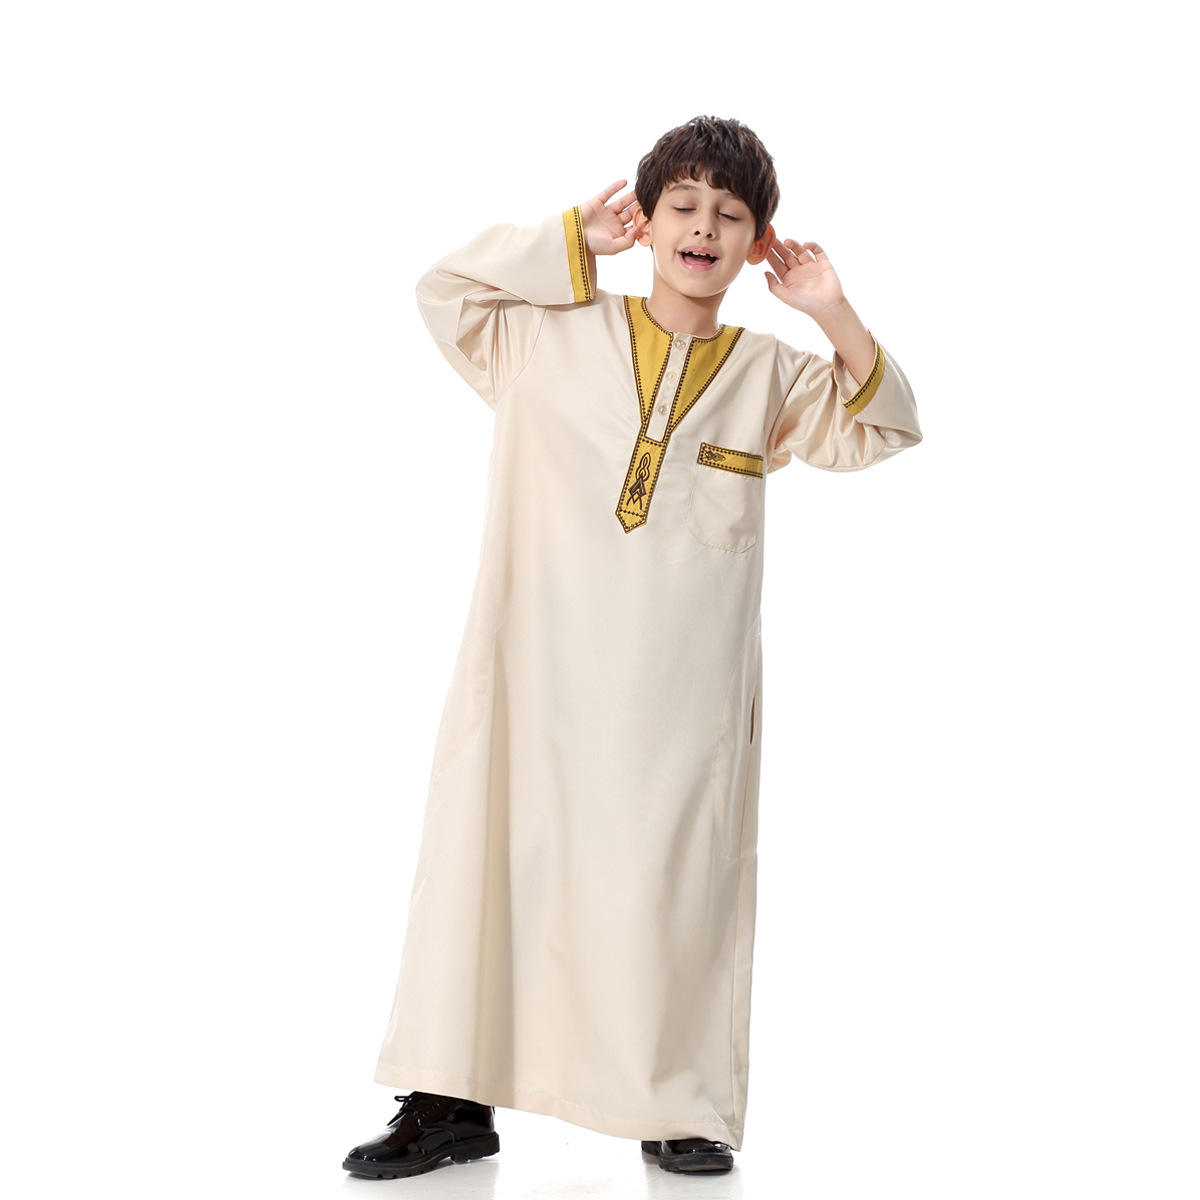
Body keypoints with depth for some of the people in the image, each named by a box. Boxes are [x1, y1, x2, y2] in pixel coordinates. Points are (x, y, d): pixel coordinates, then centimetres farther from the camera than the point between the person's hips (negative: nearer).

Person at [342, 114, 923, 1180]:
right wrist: (573, 239, 5)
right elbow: (445, 290, 10)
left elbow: (880, 430, 12)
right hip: (540, 674, 0)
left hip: (685, 692, 1)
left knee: (673, 880, 3)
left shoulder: (768, 374, 12)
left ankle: (683, 1109, 16)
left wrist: (835, 317, -3)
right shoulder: (558, 334, 8)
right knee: (498, 853, 2)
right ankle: (453, 1101, 12)